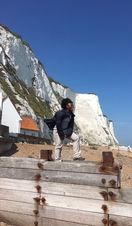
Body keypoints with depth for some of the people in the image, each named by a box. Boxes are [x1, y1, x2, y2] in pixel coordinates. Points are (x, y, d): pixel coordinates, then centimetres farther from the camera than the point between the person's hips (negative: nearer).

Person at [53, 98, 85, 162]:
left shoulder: (71, 115, 4)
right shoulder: (60, 113, -19)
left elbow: (71, 126, 5)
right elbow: (58, 124, -21)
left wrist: (67, 134, -8)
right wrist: (61, 134, -18)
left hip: (65, 131, 7)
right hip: (58, 131, -7)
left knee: (76, 137, -2)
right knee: (59, 145, -6)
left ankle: (76, 156, 1)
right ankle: (58, 160, 7)